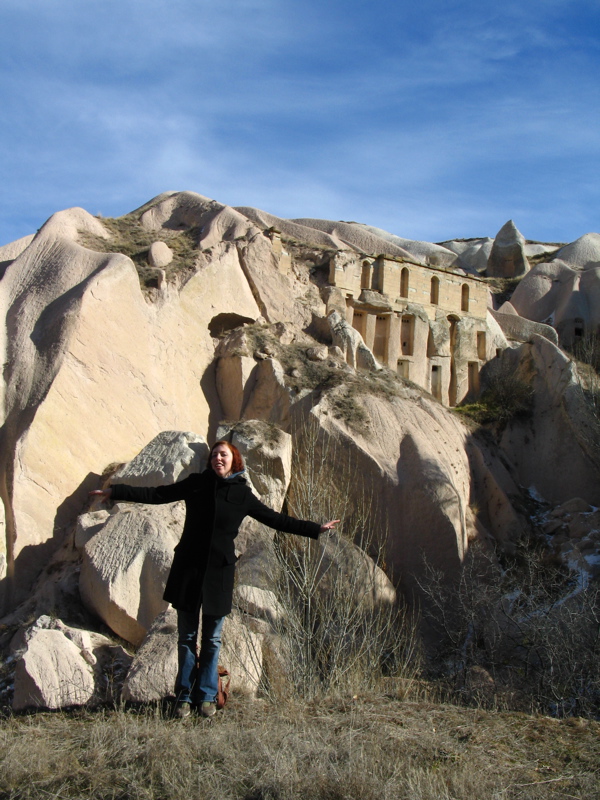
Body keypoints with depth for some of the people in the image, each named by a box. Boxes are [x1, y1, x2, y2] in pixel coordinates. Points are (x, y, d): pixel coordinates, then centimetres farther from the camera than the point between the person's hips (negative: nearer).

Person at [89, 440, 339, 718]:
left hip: (219, 571, 0)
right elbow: (157, 494, 8)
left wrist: (316, 529, 10)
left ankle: (207, 696, 20)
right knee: (186, 636, 6)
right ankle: (184, 695, 16)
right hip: (188, 568, 0)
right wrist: (115, 492, 5)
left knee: (212, 638, 8)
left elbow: (275, 519, 11)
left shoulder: (242, 495, 4)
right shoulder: (196, 483, 4)